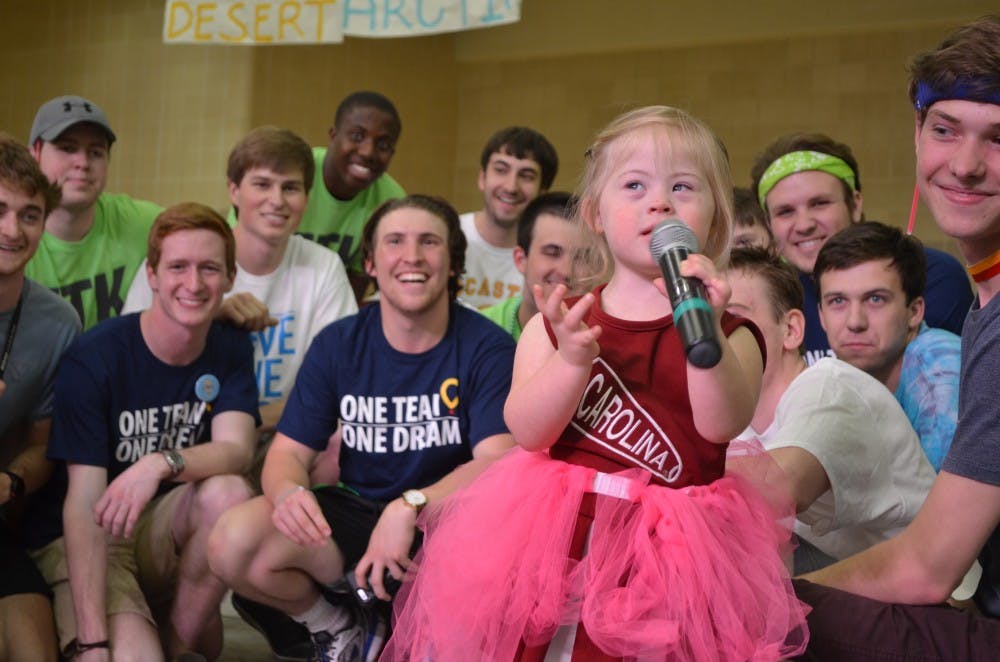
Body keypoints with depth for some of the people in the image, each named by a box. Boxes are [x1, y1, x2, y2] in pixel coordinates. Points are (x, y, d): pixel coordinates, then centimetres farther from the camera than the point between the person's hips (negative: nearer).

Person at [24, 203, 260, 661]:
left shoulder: (230, 350, -3)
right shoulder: (93, 357, -17)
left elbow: (236, 450, -17)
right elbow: (84, 502, -22)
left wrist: (161, 463, -41)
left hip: (164, 530, 5)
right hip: (83, 540, -5)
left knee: (229, 492, -29)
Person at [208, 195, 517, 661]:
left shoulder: (487, 348, -10)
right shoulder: (338, 344, 0)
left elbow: (497, 462, -21)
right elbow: (289, 451, -1)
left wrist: (411, 506, -38)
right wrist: (289, 491, -27)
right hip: (355, 512, 3)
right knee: (232, 544, -22)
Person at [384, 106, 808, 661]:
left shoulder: (730, 335, 1)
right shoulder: (556, 324, 4)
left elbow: (723, 425, -19)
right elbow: (527, 432, -9)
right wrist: (572, 359, -26)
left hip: (669, 555, -1)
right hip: (555, 541, 2)